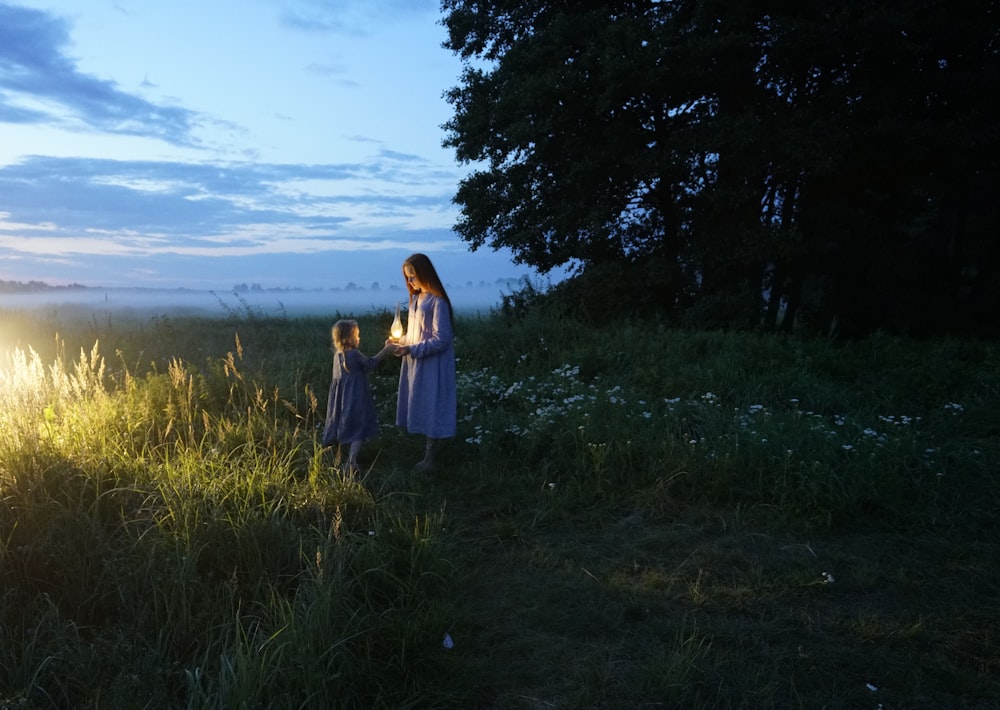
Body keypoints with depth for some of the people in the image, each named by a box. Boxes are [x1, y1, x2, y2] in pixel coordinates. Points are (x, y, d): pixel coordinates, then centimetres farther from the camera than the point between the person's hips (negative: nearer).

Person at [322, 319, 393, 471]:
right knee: (359, 430, 1)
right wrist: (385, 350, -1)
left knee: (341, 427, 17)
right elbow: (371, 364, -7)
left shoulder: (338, 354, 3)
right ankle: (351, 463, -2)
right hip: (355, 399, -7)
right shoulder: (355, 354, -18)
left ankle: (337, 458, 26)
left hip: (340, 399, 7)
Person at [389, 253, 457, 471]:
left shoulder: (437, 302, -17)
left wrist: (410, 349, -22)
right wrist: (402, 341, 0)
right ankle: (426, 453, 23)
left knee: (431, 409, 0)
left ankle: (431, 458, 10)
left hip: (432, 367, -9)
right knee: (421, 410, 13)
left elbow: (440, 340, -21)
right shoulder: (416, 299, 9)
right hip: (415, 365, 9)